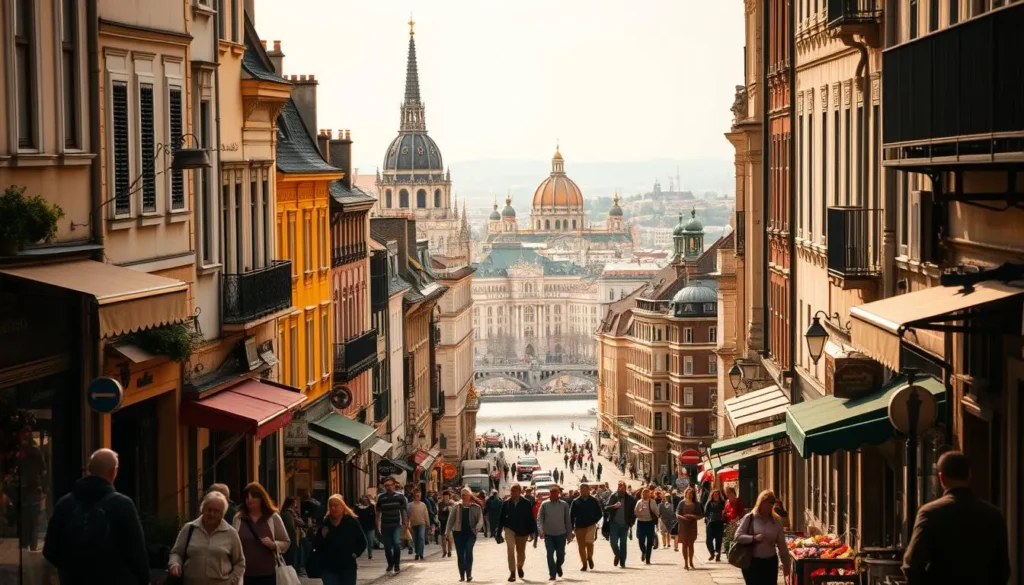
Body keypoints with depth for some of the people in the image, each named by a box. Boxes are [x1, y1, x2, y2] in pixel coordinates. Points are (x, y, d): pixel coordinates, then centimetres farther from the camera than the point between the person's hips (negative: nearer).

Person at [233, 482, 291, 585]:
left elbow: (286, 543, 3)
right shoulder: (238, 518, 6)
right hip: (244, 573, 1)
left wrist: (272, 544, -16)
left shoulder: (273, 517, 1)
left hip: (267, 573, -1)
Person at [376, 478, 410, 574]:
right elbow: (378, 512, 10)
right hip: (385, 525, 2)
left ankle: (397, 564, -3)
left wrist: (405, 523, -1)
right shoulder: (381, 498, 6)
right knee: (387, 546, 7)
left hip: (397, 525, -2)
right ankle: (390, 564, 24)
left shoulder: (400, 497, 2)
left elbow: (404, 511, 5)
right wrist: (378, 525, 6)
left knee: (397, 543, -17)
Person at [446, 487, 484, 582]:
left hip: (470, 533, -2)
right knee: (460, 554, 2)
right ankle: (462, 575, 11)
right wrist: (448, 531, -2)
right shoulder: (456, 506, 6)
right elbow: (451, 519, 6)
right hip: (458, 532, 2)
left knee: (468, 551, -21)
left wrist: (477, 528, -20)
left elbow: (480, 520, -2)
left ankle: (469, 574, -14)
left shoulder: (476, 507, 2)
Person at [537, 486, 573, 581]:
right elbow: (539, 518, -2)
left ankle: (558, 566, 36)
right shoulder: (544, 505, 0)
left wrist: (569, 534, 5)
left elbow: (567, 520, 5)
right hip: (548, 534, -1)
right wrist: (540, 529, -19)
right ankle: (552, 574, 1)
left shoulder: (564, 505, 1)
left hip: (561, 534, 1)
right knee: (550, 554, -6)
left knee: (560, 554, 5)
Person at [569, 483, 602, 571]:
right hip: (579, 527, 2)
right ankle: (584, 564, 13)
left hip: (590, 526, -2)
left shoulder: (594, 501, 3)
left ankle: (590, 557, 12)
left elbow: (600, 514, 9)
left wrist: (594, 521, -5)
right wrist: (572, 528, -1)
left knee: (589, 543, -16)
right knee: (581, 546, 3)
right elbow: (571, 515, 5)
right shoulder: (575, 502, 5)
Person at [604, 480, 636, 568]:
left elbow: (634, 511, 6)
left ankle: (622, 563, 9)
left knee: (623, 543, 2)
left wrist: (631, 523, -2)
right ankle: (617, 555, 23)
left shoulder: (630, 499, 2)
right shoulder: (613, 497, 2)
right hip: (614, 523, 0)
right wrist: (614, 506, -21)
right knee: (613, 541, -6)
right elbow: (606, 509, -3)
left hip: (624, 524, 0)